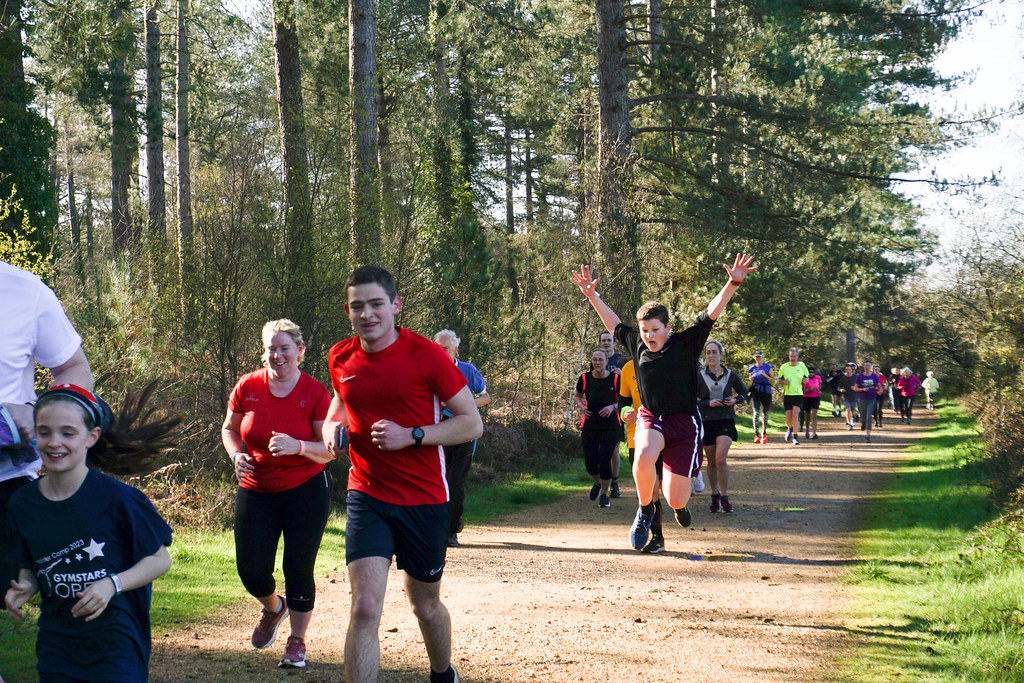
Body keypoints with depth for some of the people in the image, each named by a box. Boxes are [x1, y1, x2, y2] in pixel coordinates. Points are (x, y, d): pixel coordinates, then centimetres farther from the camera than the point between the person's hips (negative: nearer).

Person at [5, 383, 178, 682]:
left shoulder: (116, 497, -14)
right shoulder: (23, 503, 0)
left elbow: (160, 559, -6)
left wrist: (112, 584, -19)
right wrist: (25, 588, -7)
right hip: (55, 644, 4)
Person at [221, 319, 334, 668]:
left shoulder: (315, 393, -8)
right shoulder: (248, 387, -2)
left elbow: (331, 450, -9)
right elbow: (229, 429, 13)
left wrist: (298, 446, -27)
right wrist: (236, 455, -8)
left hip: (306, 491, -2)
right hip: (255, 492, 2)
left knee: (298, 569, -4)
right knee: (251, 570, -1)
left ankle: (297, 640, 17)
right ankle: (273, 609, 35)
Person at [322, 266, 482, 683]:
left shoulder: (426, 355, -11)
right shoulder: (340, 358, 2)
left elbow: (472, 423, -9)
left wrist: (410, 435, -20)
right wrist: (334, 428, -1)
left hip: (424, 500, -2)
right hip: (367, 497, 2)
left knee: (426, 605, 17)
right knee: (364, 608, -15)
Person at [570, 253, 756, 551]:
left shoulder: (686, 344, -9)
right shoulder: (637, 345, 2)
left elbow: (711, 313, -16)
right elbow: (613, 323, 19)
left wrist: (733, 283, -29)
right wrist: (591, 295, 19)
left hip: (684, 422, -2)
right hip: (651, 418, 2)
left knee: (675, 501, -5)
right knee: (643, 458, -35)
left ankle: (680, 502, 37)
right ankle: (645, 510, -6)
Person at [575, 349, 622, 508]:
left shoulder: (615, 379, -5)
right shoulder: (585, 378, 0)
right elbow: (578, 396, 18)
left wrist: (613, 407, -14)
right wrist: (581, 406, -3)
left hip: (610, 425, -2)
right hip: (590, 425, 2)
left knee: (604, 460, -8)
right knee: (590, 463, -3)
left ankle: (604, 494, 12)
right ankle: (598, 483, 31)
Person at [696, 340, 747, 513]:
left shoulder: (730, 375, 4)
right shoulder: (699, 377, 2)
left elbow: (744, 393, 17)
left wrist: (736, 400, -4)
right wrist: (708, 403, -15)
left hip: (726, 421, -1)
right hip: (706, 422, 1)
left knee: (721, 459, -18)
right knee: (712, 462, 8)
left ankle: (725, 498, -7)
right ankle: (714, 495, 27)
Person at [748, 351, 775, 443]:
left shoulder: (767, 367, 4)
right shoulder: (752, 368, 10)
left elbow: (773, 380, 2)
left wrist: (765, 375, -14)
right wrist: (751, 379, -1)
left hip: (766, 391, 0)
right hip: (755, 391, 0)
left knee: (765, 413, 9)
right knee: (756, 413, -15)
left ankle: (764, 432, 32)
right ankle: (756, 434, -22)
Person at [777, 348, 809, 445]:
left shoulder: (802, 366, 2)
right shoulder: (784, 367, 3)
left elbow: (807, 378, 14)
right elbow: (779, 379, 13)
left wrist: (805, 380, -9)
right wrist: (783, 382, -9)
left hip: (798, 394, -1)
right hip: (787, 394, 1)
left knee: (795, 415, -17)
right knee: (788, 418, 4)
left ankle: (796, 436, -7)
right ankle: (790, 428, 38)